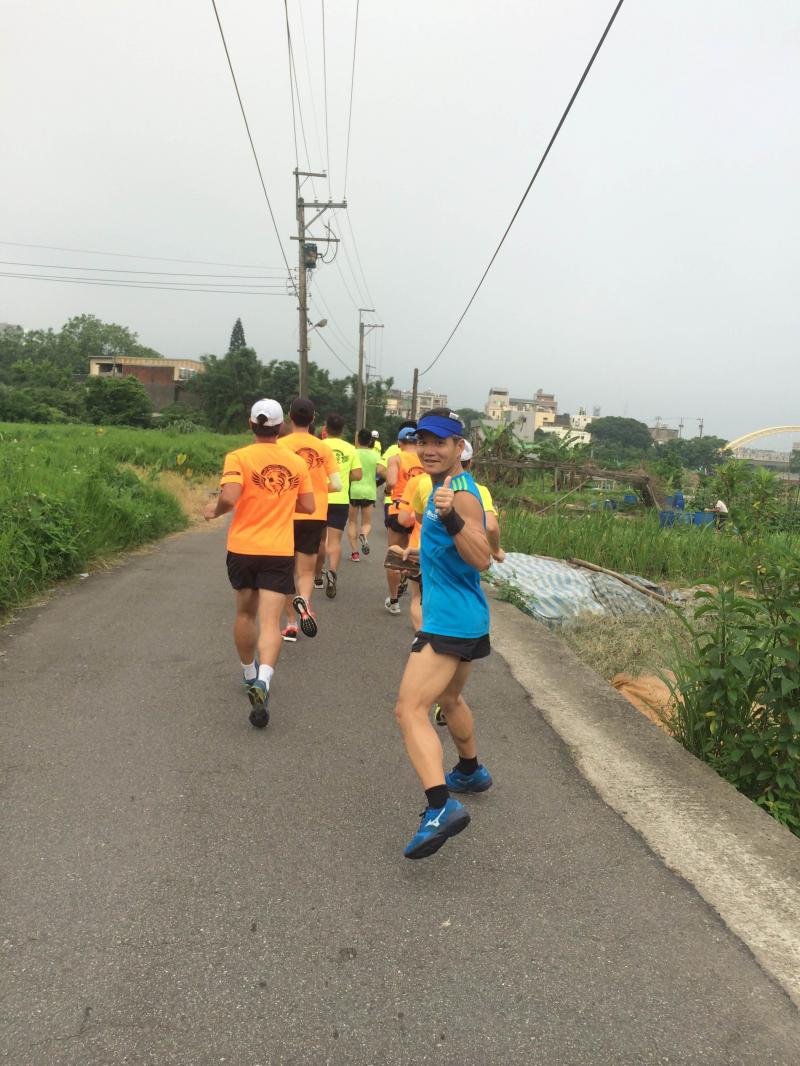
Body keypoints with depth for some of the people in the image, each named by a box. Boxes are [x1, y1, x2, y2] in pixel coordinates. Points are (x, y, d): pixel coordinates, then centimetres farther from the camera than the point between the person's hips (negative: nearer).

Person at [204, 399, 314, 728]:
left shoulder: (238, 457, -7)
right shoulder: (297, 462, 2)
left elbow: (229, 497, -21)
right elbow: (308, 507, 7)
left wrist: (214, 510, 1)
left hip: (243, 548, 0)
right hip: (279, 552, 0)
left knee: (245, 613, 20)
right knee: (270, 622, -3)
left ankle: (249, 674, 37)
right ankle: (262, 681, -24)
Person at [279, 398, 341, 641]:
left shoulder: (281, 445, -7)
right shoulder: (324, 447, 1)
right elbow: (336, 485, -4)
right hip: (315, 516, 2)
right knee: (306, 571, 10)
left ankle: (291, 624, 15)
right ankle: (304, 600, -22)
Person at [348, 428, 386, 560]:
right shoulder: (375, 454, 1)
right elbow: (381, 470, -13)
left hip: (353, 491, -1)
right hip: (369, 491, 2)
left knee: (352, 522, 12)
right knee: (367, 522, 15)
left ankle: (354, 552, 6)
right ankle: (364, 535, -19)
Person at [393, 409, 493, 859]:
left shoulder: (462, 494, -17)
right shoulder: (445, 487, 13)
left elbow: (482, 558, -27)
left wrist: (451, 520, -40)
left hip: (450, 620, -11)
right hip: (465, 618, 11)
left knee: (411, 709, -17)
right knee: (449, 699, 29)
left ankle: (442, 806, -25)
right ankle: (471, 772, 48)